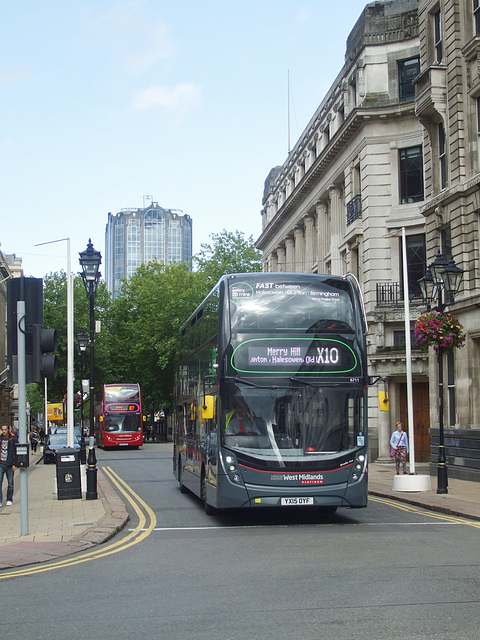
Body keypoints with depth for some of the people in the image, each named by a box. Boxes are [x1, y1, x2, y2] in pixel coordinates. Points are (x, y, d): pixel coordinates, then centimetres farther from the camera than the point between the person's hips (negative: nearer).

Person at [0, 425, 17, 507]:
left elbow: (16, 452, -1)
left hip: (9, 465, -2)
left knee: (10, 483, 7)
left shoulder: (13, 439, -2)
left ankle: (9, 500, 18)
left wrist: (14, 464, -7)